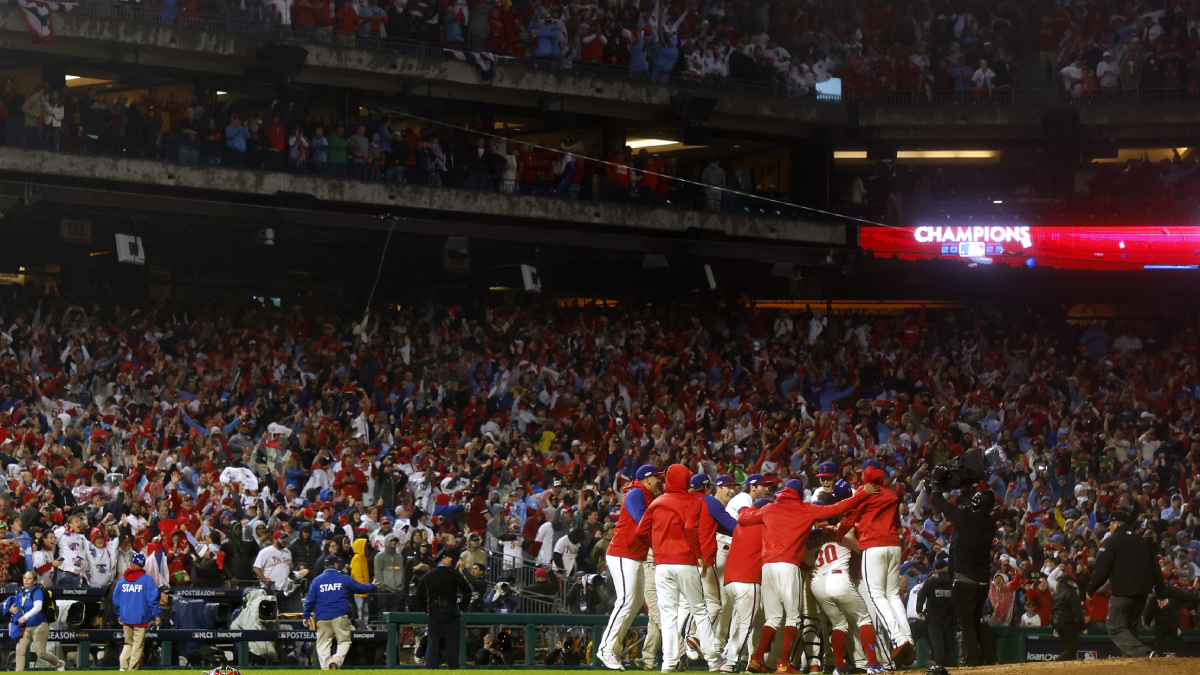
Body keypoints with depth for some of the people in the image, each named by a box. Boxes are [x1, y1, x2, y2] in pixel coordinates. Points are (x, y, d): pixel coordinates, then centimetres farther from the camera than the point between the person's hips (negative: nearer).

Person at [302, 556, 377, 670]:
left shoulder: (316, 580, 9)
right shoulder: (344, 578, 5)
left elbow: (310, 600, 8)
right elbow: (361, 588, 18)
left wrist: (306, 616, 16)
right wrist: (372, 586, 38)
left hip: (322, 617, 2)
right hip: (340, 616, -2)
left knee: (323, 643, 8)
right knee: (344, 641, 3)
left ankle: (325, 665, -6)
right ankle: (336, 660, -22)